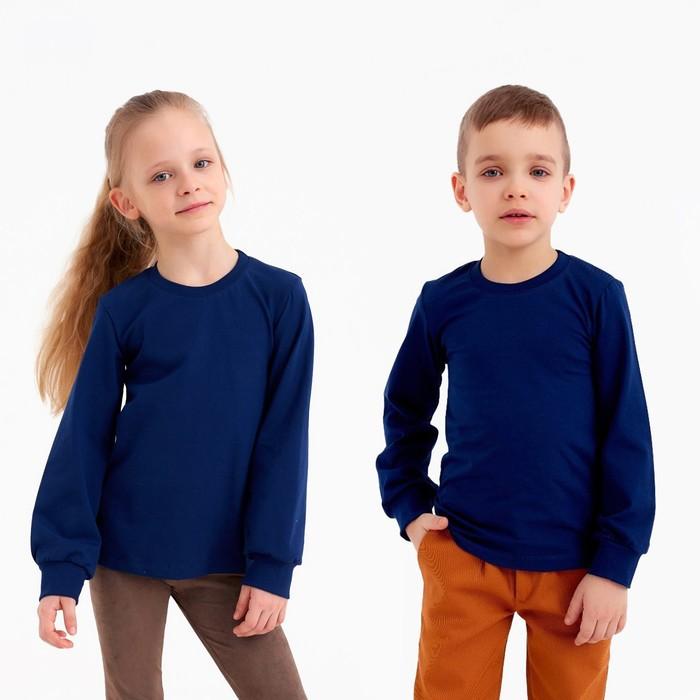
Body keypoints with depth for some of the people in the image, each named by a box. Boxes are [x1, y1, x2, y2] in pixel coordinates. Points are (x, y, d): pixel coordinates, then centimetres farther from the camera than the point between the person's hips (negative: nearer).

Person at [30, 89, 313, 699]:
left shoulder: (279, 297, -7)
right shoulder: (121, 309, -7)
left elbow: (284, 440, -6)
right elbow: (83, 440, -3)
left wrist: (272, 566, -8)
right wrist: (62, 568, -6)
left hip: (223, 561, 0)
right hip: (126, 554, 0)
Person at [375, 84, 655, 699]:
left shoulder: (597, 297, -9)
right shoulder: (443, 303, -4)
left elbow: (628, 438, -7)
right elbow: (405, 413, 11)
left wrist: (614, 566, -8)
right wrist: (408, 507, 3)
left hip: (573, 565, -1)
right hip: (461, 556, 1)